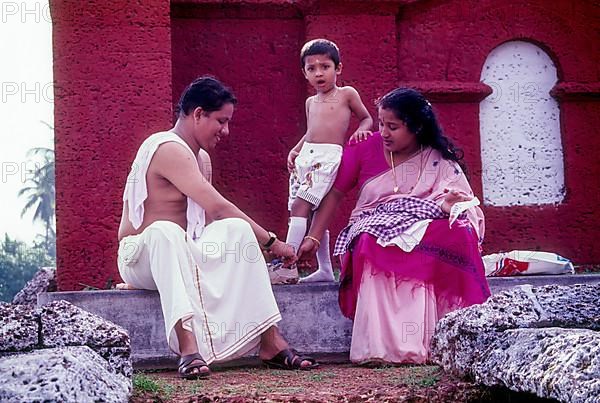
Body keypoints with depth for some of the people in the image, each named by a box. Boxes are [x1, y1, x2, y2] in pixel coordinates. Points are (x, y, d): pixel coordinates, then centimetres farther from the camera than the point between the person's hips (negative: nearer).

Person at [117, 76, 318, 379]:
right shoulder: (170, 149, -16)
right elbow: (216, 208, -22)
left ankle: (270, 342, -27)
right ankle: (188, 346, -57)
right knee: (166, 231, -40)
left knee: (237, 230, -17)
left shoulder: (202, 159, 16)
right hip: (142, 256, -8)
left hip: (181, 253, 8)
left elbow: (210, 215, 9)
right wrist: (271, 242, -17)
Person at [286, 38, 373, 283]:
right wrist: (295, 150, 14)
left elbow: (367, 118, 13)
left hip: (329, 157, -6)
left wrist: (361, 130, -9)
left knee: (300, 206, -18)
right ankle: (325, 269, 12)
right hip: (305, 156, 6)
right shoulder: (311, 102, 20)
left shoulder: (346, 94, 5)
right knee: (314, 213, 5)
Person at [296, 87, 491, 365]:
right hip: (374, 230, 0)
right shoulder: (366, 148, 5)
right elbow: (335, 193, 8)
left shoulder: (439, 160, 6)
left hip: (426, 235, 1)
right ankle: (379, 346, -43)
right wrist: (313, 238, -1)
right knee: (374, 246, -38)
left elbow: (465, 204, 3)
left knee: (459, 234, -33)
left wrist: (449, 206, -23)